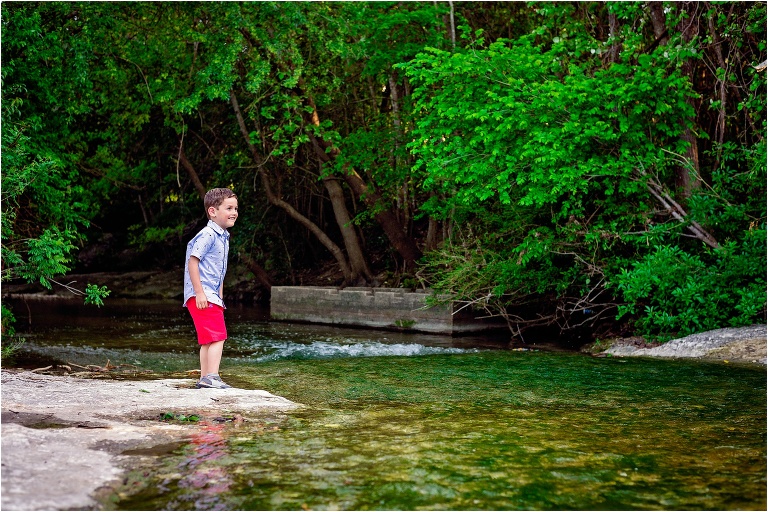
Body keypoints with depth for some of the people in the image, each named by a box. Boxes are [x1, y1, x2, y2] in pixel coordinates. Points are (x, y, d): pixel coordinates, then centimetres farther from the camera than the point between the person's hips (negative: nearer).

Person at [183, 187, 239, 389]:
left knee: (208, 340, 14)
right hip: (201, 296, -10)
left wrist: (220, 297, 23)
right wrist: (199, 292, -22)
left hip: (211, 296, 10)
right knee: (217, 336, -14)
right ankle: (212, 377, -17)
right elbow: (192, 261, -19)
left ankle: (204, 378, 21)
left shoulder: (223, 237, 17)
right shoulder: (208, 235, -14)